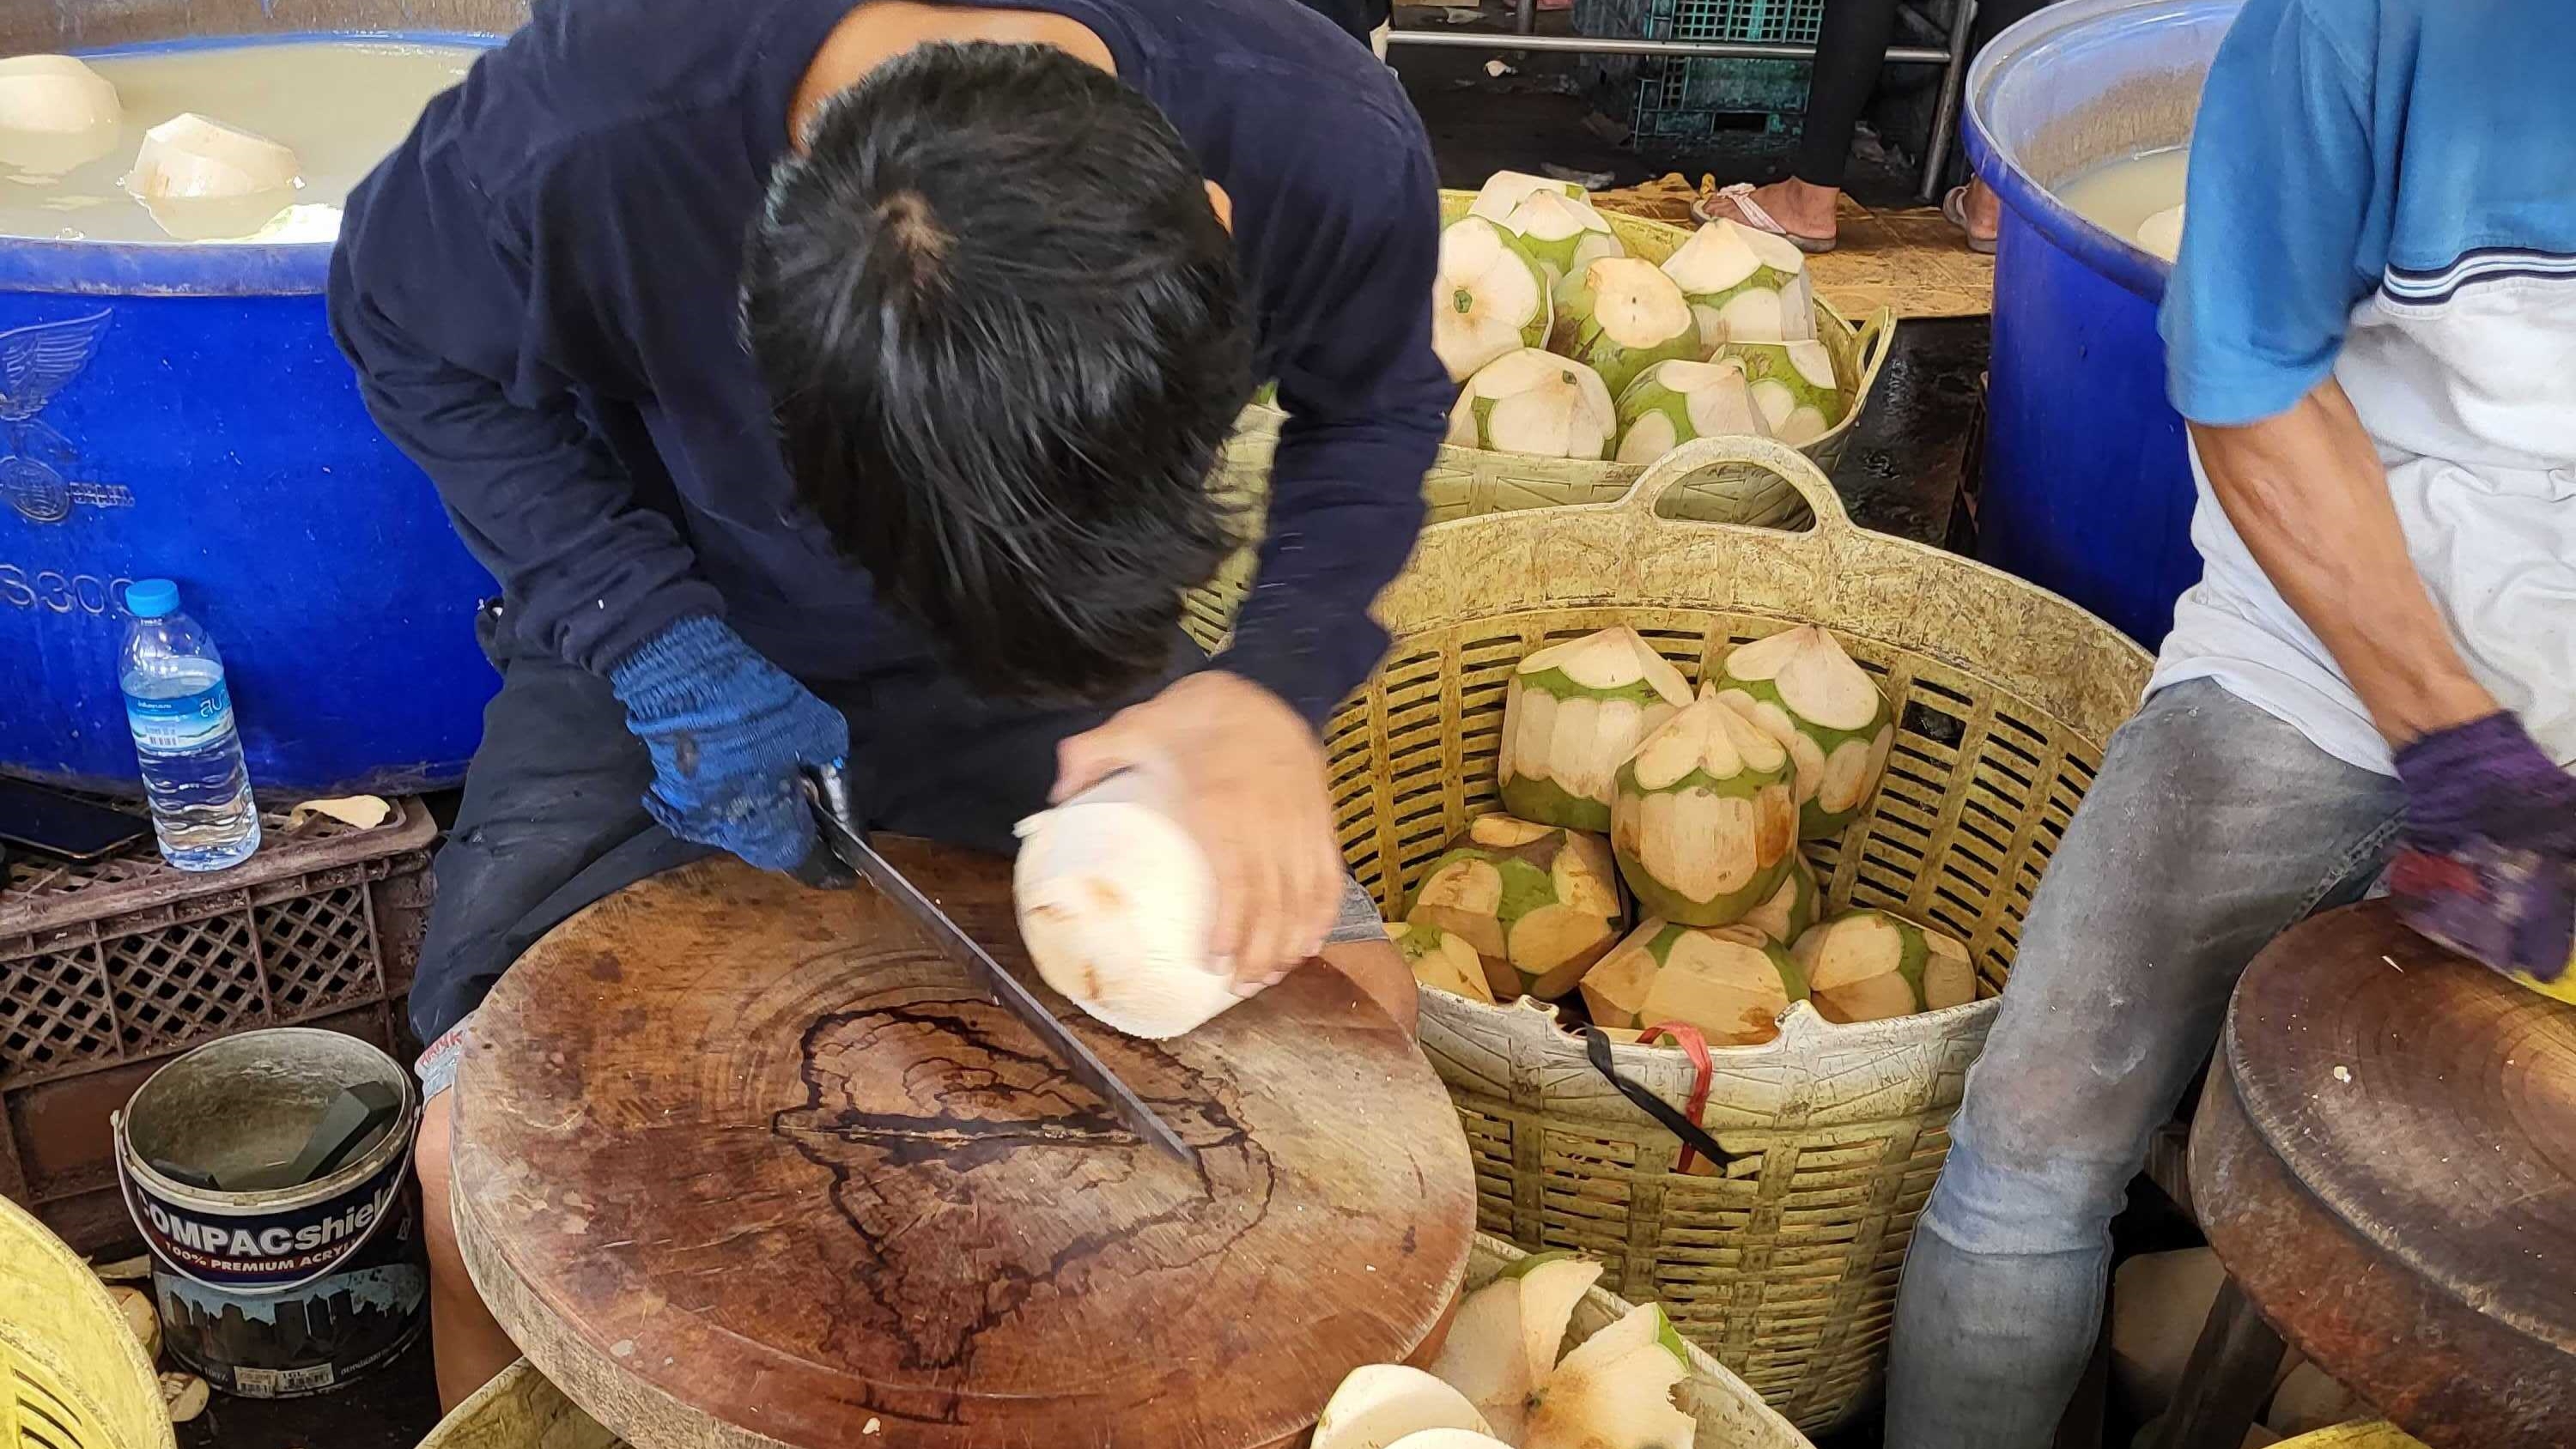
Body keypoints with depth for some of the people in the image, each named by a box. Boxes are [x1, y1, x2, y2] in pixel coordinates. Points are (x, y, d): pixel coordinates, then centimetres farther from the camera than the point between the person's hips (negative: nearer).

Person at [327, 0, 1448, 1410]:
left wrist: (1279, 685, -25)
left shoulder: (1325, 141, -29)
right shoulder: (578, 138, -35)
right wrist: (650, 641, -23)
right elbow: (408, 337, -11)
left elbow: (1372, 406, -6)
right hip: (670, 634, -1)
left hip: (1058, 653, 2)